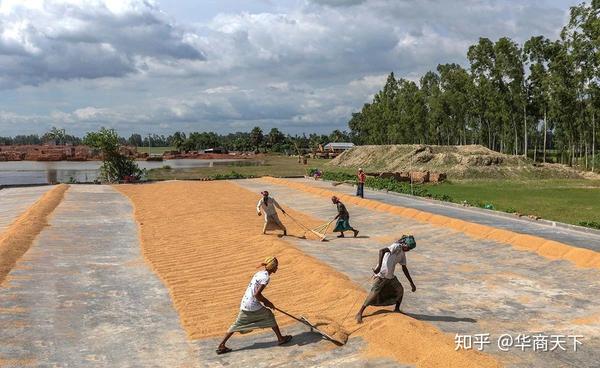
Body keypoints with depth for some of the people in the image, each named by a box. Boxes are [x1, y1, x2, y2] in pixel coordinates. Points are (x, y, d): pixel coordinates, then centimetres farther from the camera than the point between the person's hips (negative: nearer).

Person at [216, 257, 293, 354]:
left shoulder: (259, 273, 13)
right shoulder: (266, 277, -13)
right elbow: (257, 294, -20)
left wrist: (264, 301, 18)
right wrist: (267, 302, -6)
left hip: (244, 303, 8)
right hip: (253, 305, -8)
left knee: (237, 325, 13)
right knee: (269, 316, 13)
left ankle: (221, 346, 13)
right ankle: (280, 338, 23)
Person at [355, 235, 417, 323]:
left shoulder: (403, 254, 14)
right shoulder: (397, 247, -13)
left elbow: (404, 269, 23)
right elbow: (382, 251, -29)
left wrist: (411, 283, 23)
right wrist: (379, 266, -35)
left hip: (390, 276, 9)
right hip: (381, 275, -9)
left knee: (400, 290, 10)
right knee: (374, 294, -13)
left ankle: (397, 309, 30)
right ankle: (359, 313, -8)